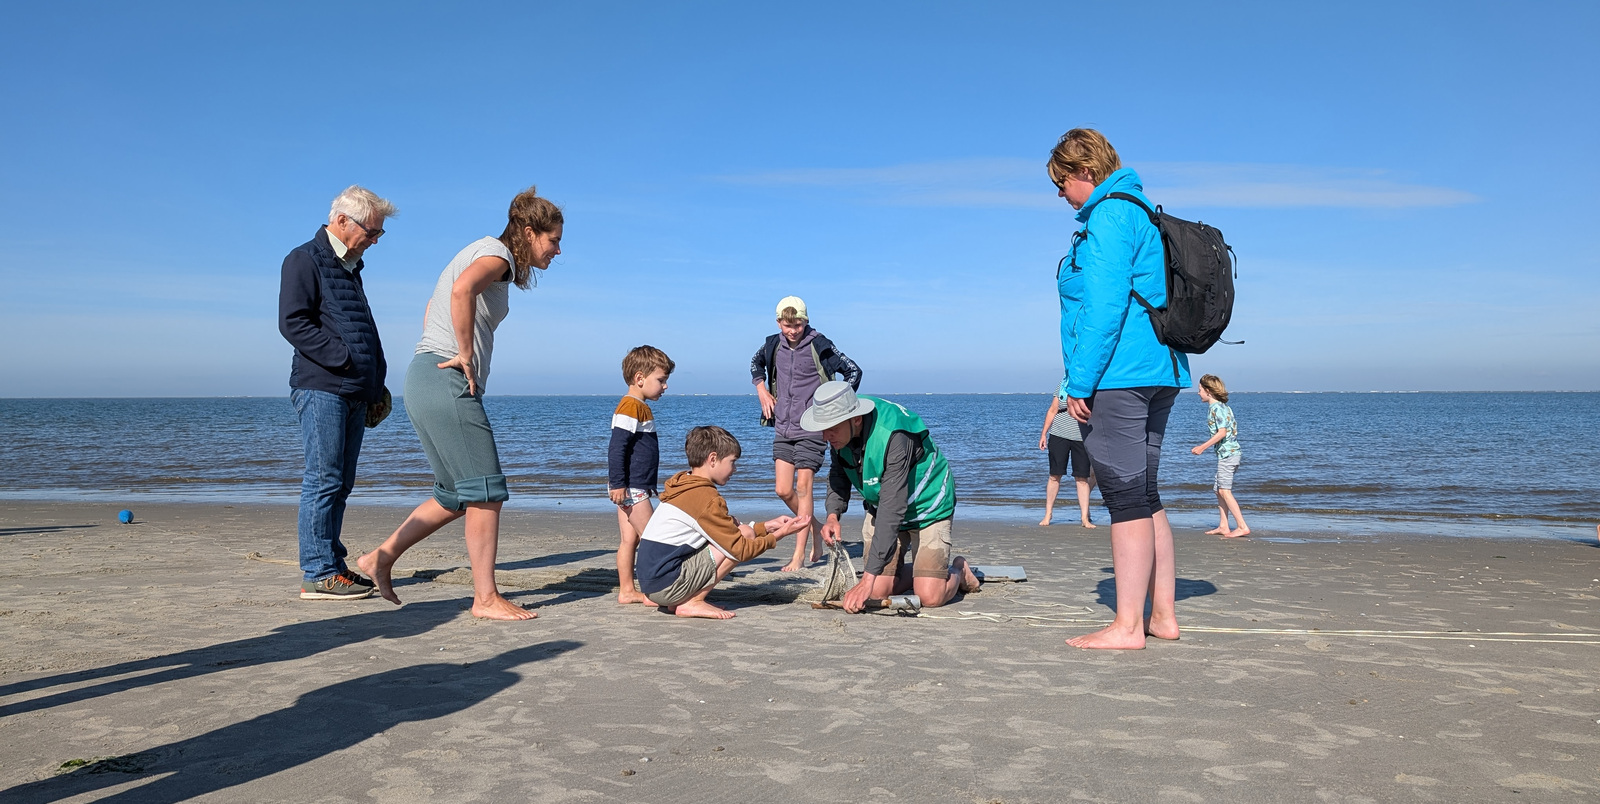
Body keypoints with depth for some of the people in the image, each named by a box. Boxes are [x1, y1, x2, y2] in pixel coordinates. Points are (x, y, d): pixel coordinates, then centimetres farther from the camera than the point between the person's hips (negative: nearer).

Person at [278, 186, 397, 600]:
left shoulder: (351, 267, 23)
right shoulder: (304, 260, -3)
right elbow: (292, 322, -13)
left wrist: (376, 382, 17)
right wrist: (343, 359, -18)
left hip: (354, 392, 8)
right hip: (321, 387, -8)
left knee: (340, 482, 10)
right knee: (324, 479, -8)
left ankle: (332, 564, 16)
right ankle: (318, 574, -5)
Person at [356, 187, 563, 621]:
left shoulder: (483, 253, 22)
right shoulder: (497, 253, -8)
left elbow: (432, 310, 31)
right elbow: (462, 289, -31)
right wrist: (465, 355, -22)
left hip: (427, 379, 10)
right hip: (447, 383, -10)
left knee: (457, 495, 15)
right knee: (485, 492, -6)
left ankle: (380, 558, 19)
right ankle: (486, 598, -1)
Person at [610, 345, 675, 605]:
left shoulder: (640, 407, 18)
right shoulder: (630, 407, -14)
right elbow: (616, 447, -20)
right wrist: (618, 483, -23)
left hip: (635, 487, 10)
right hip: (631, 487, -10)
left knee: (630, 539, 10)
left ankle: (626, 591, 15)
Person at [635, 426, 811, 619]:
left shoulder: (682, 485, 13)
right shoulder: (706, 497, -15)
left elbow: (729, 531, 22)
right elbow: (740, 550, -11)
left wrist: (767, 526, 19)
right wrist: (779, 534, 2)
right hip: (667, 585, -9)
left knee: (733, 528, 16)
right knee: (745, 534, -7)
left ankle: (679, 601, 10)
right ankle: (692, 603, -6)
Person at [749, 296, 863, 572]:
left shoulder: (820, 346, -9)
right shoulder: (774, 345, 4)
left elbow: (853, 371, -1)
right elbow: (756, 362, 27)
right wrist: (761, 389, 13)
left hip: (812, 428, -5)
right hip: (782, 428, 5)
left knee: (802, 488, -9)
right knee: (783, 490, 2)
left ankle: (799, 555, -5)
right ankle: (815, 529, 26)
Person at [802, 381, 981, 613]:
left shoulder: (893, 437, -36)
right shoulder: (842, 431, -14)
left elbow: (892, 511, -39)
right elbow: (838, 473, 7)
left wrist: (867, 580, -42)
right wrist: (833, 514, -14)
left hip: (927, 508, -6)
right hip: (880, 508, 6)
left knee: (930, 597, -15)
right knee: (878, 591, -7)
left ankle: (958, 571, 18)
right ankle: (918, 571, 23)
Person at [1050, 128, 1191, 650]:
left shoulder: (1108, 217, -10)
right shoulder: (1142, 213, 21)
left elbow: (1103, 307, -19)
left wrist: (1079, 382, -16)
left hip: (1117, 376, -10)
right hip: (1158, 372, 10)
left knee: (1127, 497, -8)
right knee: (1144, 495, 13)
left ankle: (1127, 626, -3)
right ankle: (1163, 615, 18)